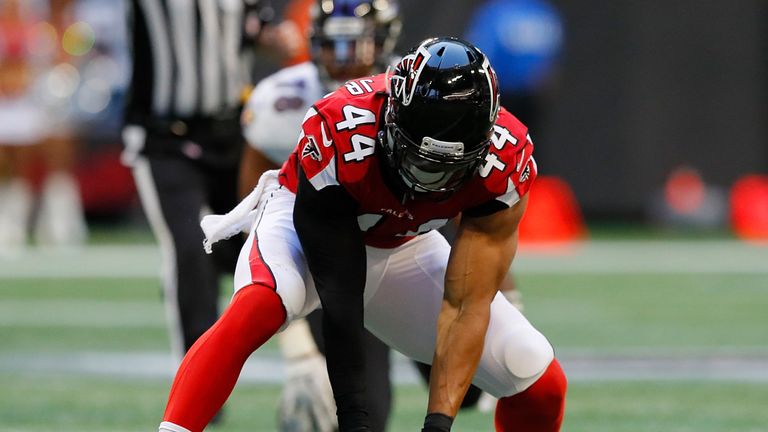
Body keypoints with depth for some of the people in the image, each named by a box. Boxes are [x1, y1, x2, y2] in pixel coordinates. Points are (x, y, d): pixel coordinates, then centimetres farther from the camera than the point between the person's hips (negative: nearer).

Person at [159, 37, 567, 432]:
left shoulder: (505, 164, -29)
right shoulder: (340, 135, -38)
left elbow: (465, 308, -27)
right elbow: (340, 305, -35)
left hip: (403, 248, 4)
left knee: (541, 383, -8)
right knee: (259, 305, -39)